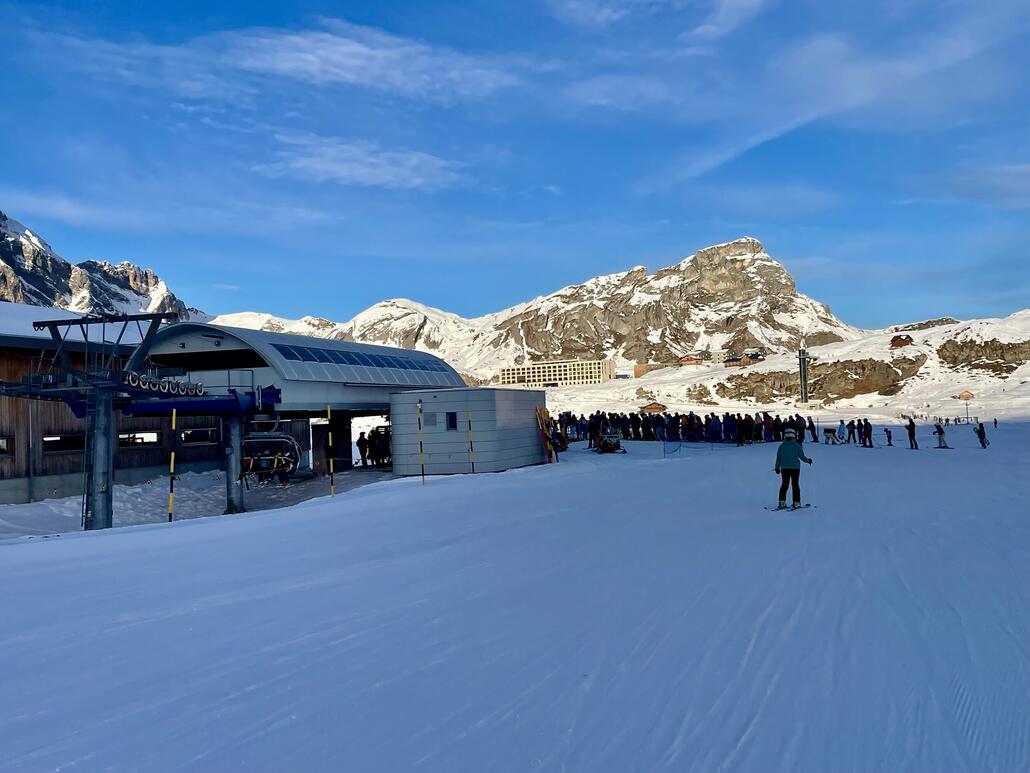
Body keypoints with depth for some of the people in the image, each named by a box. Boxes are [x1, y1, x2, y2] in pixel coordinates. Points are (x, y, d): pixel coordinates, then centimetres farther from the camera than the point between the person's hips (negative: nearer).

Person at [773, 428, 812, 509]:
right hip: (795, 468, -2)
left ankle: (782, 502, 6)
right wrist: (808, 460, 17)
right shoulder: (797, 445, -7)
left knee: (784, 484, 10)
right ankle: (796, 502, 5)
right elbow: (802, 456, -3)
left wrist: (777, 468, 13)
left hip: (784, 468, 2)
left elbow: (778, 458, 2)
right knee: (795, 485, 6)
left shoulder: (782, 446, -2)